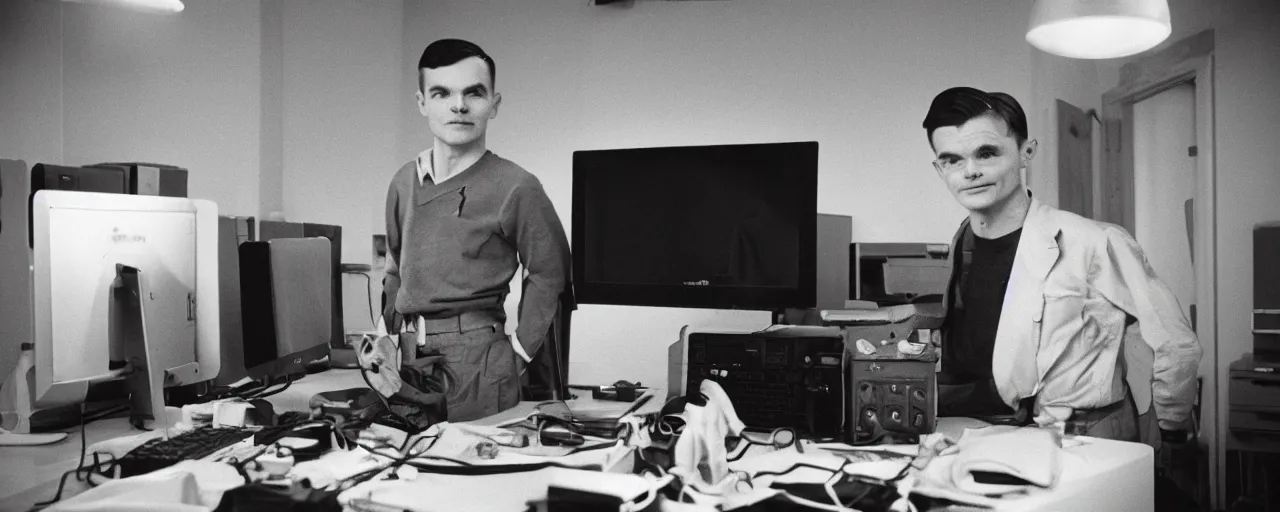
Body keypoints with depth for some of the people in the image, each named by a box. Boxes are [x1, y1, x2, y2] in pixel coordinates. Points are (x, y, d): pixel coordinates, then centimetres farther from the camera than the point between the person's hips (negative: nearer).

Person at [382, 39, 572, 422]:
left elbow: (548, 275, -3)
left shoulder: (515, 186, -9)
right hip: (407, 356, 5)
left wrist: (519, 351, -4)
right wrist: (390, 334, 13)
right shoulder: (404, 182, 8)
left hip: (477, 359, -5)